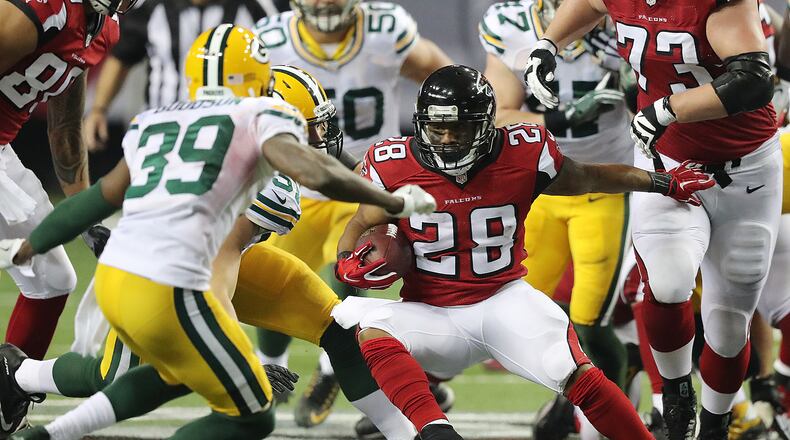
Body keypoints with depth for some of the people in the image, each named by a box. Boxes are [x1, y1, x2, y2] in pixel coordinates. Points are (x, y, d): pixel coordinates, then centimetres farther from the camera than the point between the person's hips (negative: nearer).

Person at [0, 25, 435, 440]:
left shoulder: (151, 121, 21)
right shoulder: (262, 117, 5)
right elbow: (316, 174, -11)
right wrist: (396, 202, 3)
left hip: (111, 278, 7)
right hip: (168, 291, -7)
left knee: (176, 373, 34)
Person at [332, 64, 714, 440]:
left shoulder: (524, 156, -8)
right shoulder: (395, 167, -9)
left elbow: (589, 178, 10)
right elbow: (362, 224, 9)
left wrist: (663, 183, 18)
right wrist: (347, 263, -13)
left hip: (503, 300, 0)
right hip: (431, 312, 0)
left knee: (579, 376, -21)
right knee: (369, 328, -33)